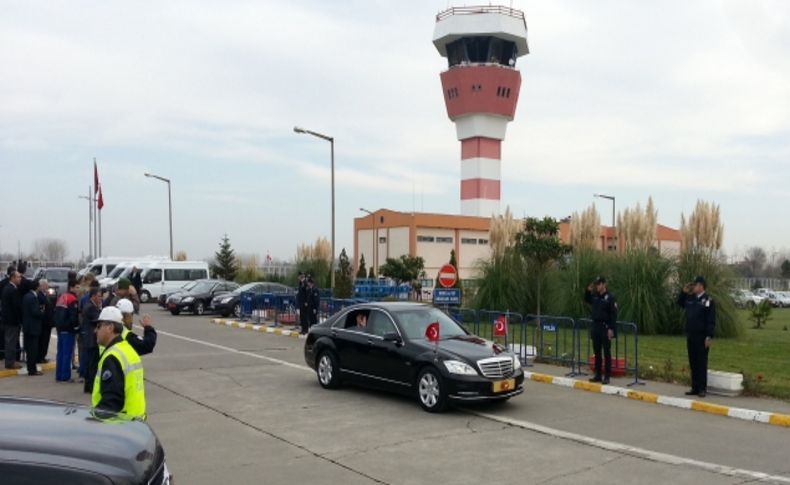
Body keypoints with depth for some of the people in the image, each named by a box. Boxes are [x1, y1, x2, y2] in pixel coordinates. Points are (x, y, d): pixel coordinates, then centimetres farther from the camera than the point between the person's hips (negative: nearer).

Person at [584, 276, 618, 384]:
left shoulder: (610, 297, -10)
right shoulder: (595, 296, 8)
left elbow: (614, 314, -13)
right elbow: (587, 300, 29)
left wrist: (611, 329, -18)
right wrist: (588, 290, 10)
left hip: (606, 328, -6)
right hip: (595, 327, 6)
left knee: (606, 353, 0)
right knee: (597, 353, 11)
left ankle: (607, 377, 5)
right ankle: (597, 375, 18)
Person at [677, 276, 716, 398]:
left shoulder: (708, 301, -10)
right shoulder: (690, 298, 9)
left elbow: (711, 320, -13)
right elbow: (679, 302, 30)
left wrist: (709, 336, -18)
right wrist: (683, 292, 13)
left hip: (702, 337, -6)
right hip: (690, 335, 6)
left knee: (701, 363, -1)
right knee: (693, 363, 10)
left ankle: (702, 389, 6)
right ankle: (695, 387, 16)